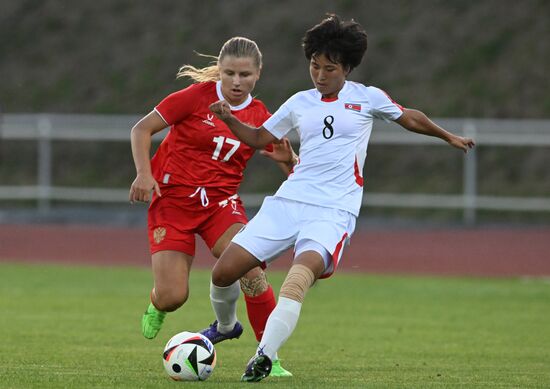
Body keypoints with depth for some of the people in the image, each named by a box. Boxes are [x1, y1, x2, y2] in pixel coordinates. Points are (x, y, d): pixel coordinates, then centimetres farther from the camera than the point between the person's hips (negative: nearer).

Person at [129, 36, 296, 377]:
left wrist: (288, 158, -21)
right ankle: (157, 305, 29)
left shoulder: (260, 118, 0)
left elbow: (293, 170, 3)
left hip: (221, 202, 2)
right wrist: (144, 173, -17)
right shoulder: (198, 96, -9)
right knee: (173, 297, -11)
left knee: (252, 273, -25)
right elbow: (142, 129, -3)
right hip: (173, 199, -2)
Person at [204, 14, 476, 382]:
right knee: (224, 271, -6)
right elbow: (260, 138, 23)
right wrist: (229, 119, 5)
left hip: (334, 210, -4)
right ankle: (226, 326, 27)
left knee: (305, 267, -34)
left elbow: (409, 118, 23)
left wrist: (449, 136, 34)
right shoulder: (299, 103, 14)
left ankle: (265, 355, -43)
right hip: (288, 200, 4)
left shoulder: (367, 98, 7)